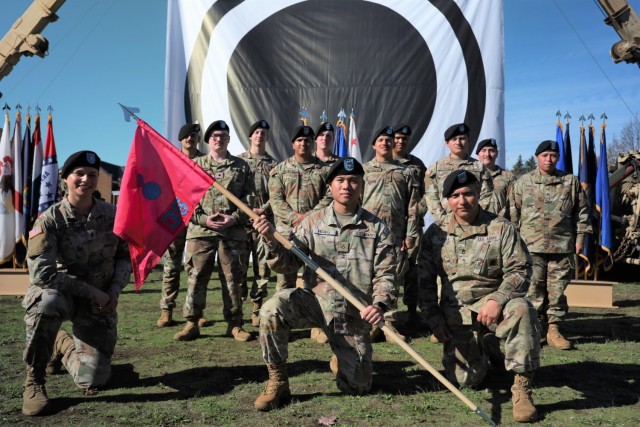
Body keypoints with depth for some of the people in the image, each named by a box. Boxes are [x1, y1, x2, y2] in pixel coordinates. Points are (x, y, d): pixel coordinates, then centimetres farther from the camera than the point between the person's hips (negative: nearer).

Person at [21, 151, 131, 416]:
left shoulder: (112, 215, -4)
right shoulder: (50, 220, -15)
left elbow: (125, 256, 6)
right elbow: (41, 273, -23)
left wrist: (115, 290, -11)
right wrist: (92, 291, -24)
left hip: (100, 302, 3)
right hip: (60, 294, -2)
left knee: (94, 381, -3)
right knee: (46, 302, -41)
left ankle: (62, 345, 32)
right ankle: (34, 382, -18)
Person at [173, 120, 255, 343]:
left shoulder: (242, 166, 11)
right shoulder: (195, 164, 11)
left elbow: (249, 198, 7)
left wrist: (234, 218, -9)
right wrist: (203, 219, -9)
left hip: (233, 231, 0)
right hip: (200, 230, 0)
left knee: (232, 278, 4)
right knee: (196, 277, 1)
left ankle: (234, 324, 14)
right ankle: (192, 323, 11)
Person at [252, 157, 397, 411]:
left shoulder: (377, 228, -1)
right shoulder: (313, 222, 1)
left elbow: (385, 274, -4)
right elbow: (288, 263, -3)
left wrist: (380, 304, -23)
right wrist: (272, 241, -22)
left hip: (354, 314, 0)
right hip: (315, 300, 0)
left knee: (356, 388, 3)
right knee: (272, 310, -30)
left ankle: (342, 361, 41)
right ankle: (278, 384, -10)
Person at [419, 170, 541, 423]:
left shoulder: (500, 228, -5)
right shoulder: (436, 233, 2)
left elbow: (519, 270, -9)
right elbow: (425, 280, 5)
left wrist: (497, 300, -25)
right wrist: (434, 318, -1)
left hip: (492, 303, -2)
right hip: (456, 312, 2)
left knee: (521, 310, -36)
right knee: (465, 380, -1)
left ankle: (522, 388, -23)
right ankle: (483, 348, 34)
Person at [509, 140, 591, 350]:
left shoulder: (571, 181, 9)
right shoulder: (523, 182, 6)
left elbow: (581, 211, 12)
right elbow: (513, 212, 7)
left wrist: (580, 237, 7)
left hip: (562, 245, 2)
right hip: (531, 245, -1)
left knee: (557, 290, 6)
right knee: (533, 289, -1)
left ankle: (554, 329, 16)